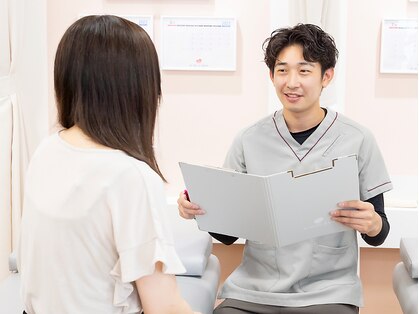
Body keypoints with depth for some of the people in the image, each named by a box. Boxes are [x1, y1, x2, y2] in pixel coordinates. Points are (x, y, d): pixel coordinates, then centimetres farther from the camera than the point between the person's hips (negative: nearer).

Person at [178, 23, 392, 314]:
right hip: (252, 290, 1)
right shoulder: (249, 140, 1)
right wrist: (201, 209, -12)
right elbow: (228, 233, 7)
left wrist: (372, 224, -18)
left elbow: (378, 236, 3)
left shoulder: (358, 140, -3)